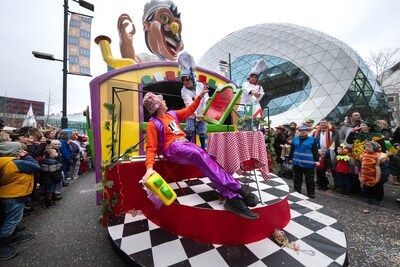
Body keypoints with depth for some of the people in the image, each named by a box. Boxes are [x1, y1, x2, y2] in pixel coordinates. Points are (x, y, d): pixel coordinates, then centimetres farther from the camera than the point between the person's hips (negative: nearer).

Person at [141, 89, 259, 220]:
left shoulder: (172, 114, 17)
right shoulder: (153, 124, -2)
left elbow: (189, 110, 27)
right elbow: (151, 148, -7)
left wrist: (200, 96, 26)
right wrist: (149, 167, -24)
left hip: (185, 143, 7)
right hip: (172, 148, -6)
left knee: (203, 158, -21)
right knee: (199, 155, -32)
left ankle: (232, 197, -28)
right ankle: (237, 189, -32)